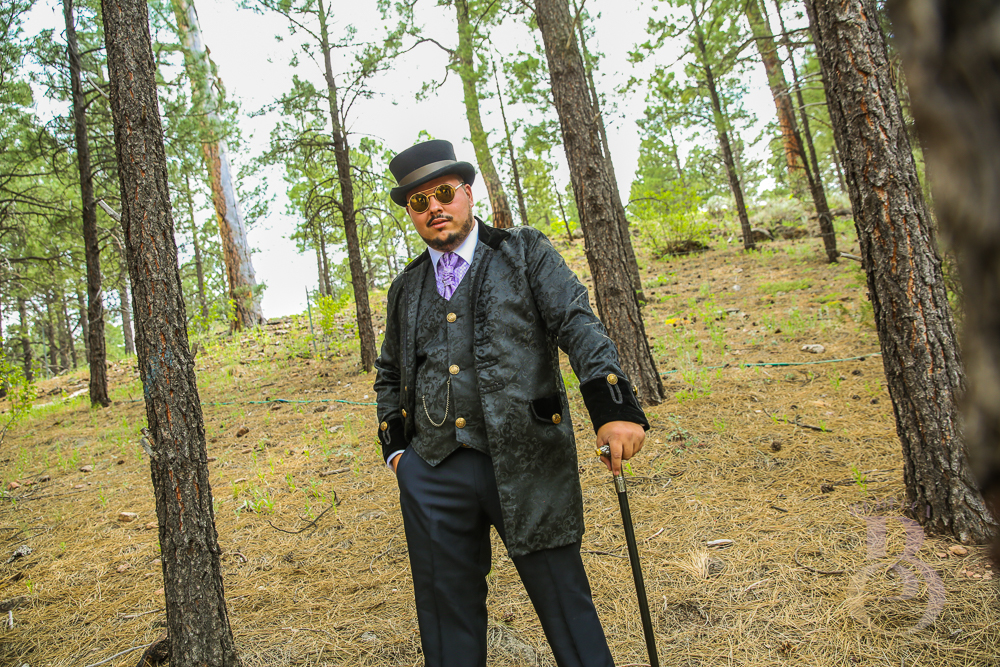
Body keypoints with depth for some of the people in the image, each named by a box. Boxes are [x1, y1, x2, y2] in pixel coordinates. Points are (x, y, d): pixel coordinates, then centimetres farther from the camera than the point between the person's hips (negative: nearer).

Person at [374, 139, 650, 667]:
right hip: (433, 475, 4)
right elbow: (389, 375, 26)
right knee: (447, 618, 14)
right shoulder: (405, 289, 15)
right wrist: (394, 445, 12)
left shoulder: (526, 253, 5)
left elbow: (577, 323, -7)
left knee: (565, 603, 7)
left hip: (527, 464, -3)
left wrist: (613, 405, -22)